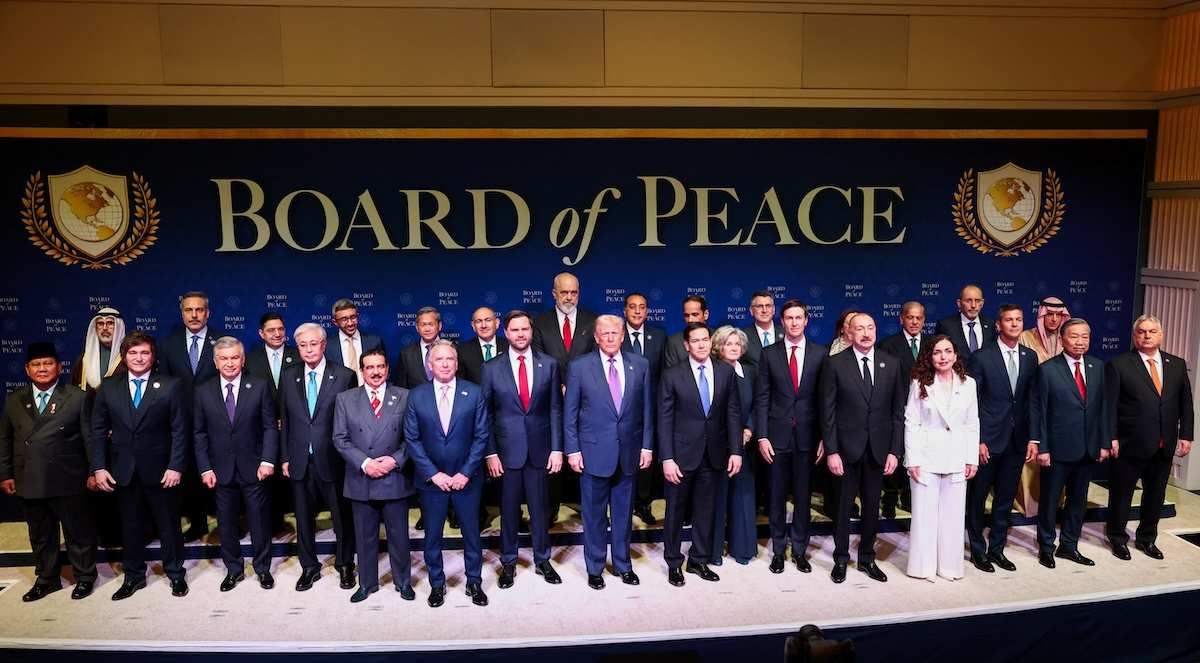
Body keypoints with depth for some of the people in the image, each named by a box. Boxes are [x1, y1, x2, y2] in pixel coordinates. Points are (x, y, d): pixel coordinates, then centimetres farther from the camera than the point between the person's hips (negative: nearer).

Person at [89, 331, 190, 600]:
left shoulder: (171, 386, -5)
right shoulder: (108, 387, 3)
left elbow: (179, 430, -6)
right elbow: (97, 431, 4)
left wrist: (175, 467, -13)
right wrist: (98, 467, -4)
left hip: (159, 470, -2)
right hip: (123, 471, 2)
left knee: (169, 524, 8)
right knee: (130, 525, 13)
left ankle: (175, 574, 24)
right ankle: (134, 575, 29)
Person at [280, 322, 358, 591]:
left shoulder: (345, 376, -6)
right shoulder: (288, 377, 5)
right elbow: (285, 420, 9)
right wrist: (285, 457, 5)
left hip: (334, 459, -3)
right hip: (300, 461, 3)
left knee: (342, 517, 9)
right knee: (303, 517, 13)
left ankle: (344, 566, 28)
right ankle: (309, 567, 31)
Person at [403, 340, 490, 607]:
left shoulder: (474, 393, -4)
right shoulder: (416, 396, -2)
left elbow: (481, 435, -4)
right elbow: (412, 439, -2)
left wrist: (466, 473, -10)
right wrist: (434, 474, -10)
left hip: (466, 478, 0)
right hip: (431, 479, 0)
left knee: (471, 532, 10)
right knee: (432, 535, 11)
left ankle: (474, 582, 27)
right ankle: (436, 583, 28)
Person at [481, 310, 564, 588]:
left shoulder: (549, 364, 1)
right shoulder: (491, 368, -1)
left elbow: (555, 409, 2)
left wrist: (557, 448, -2)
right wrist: (490, 453, -5)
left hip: (540, 449, 1)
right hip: (506, 450, -1)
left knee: (539, 508, 11)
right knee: (509, 509, 10)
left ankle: (542, 560, 27)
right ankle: (508, 563, 25)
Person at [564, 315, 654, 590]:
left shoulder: (640, 365, 3)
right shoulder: (579, 367, -3)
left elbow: (646, 409, 6)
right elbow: (569, 412, -1)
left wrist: (647, 445, 2)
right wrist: (572, 450, -5)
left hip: (629, 452, 2)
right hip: (594, 452, -2)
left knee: (624, 512, 13)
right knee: (594, 514, 8)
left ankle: (623, 564, 29)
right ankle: (594, 568, 23)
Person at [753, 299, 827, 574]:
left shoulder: (820, 353, 2)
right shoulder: (769, 354, 1)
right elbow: (762, 398, 0)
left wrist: (824, 437, -2)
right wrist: (762, 436, -6)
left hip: (807, 435, 0)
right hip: (778, 435, 0)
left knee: (803, 496, 8)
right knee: (778, 496, 8)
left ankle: (800, 550, 21)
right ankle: (778, 550, 21)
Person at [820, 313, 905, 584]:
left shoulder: (891, 364, 2)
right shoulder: (836, 364, -6)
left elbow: (898, 410, 3)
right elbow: (827, 411, -6)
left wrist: (895, 451, -2)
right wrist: (831, 451, -10)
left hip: (878, 448, 2)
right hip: (847, 447, -2)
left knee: (872, 505, 13)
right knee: (843, 505, 9)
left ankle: (867, 558, 28)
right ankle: (841, 558, 24)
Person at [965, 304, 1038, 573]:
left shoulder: (1030, 357, 5)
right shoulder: (981, 357, -9)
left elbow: (1032, 400, 7)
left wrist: (1032, 438, 2)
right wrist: (977, 440, -12)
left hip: (1017, 440, 4)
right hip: (987, 440, -4)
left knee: (1006, 498, 12)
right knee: (977, 497, 7)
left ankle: (997, 548, 26)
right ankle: (978, 550, 22)